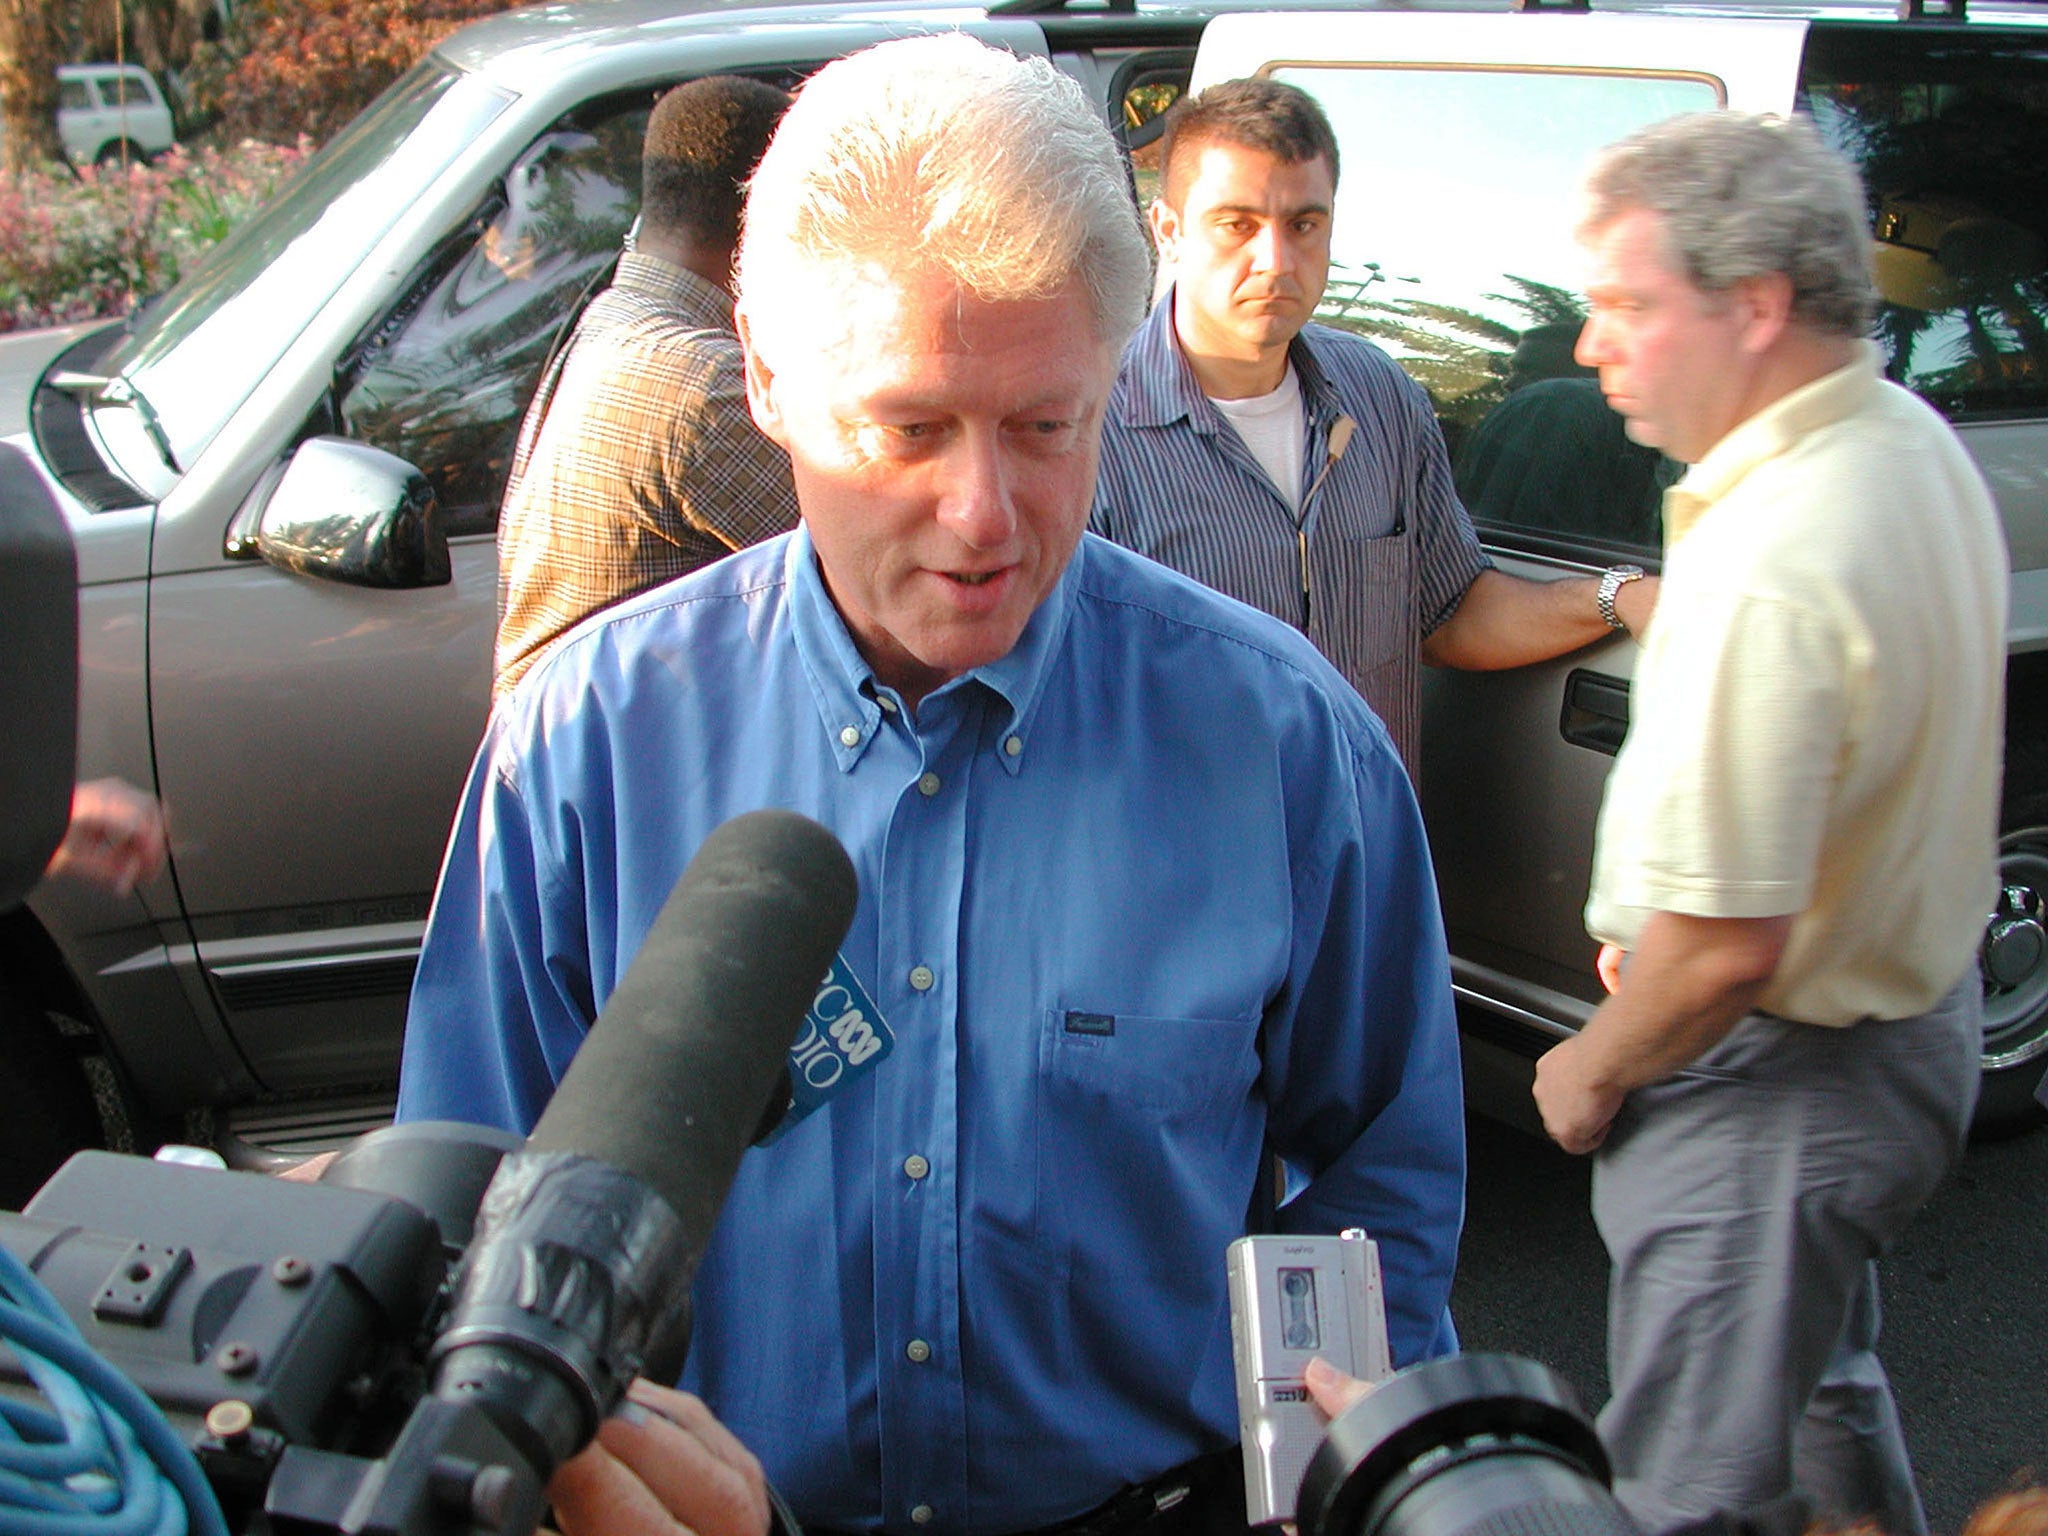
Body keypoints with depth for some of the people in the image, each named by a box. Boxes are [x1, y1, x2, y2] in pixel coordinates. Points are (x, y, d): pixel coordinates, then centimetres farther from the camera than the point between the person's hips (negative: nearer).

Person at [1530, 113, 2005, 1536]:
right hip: (1914, 1007, 10)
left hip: (1779, 1090, -10)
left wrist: (1591, 1070, -11)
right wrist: (1651, 927, 11)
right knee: (1823, 1392, 32)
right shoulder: (1911, 441, -1)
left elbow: (1724, 951, -31)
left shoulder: (1768, 575, -33)